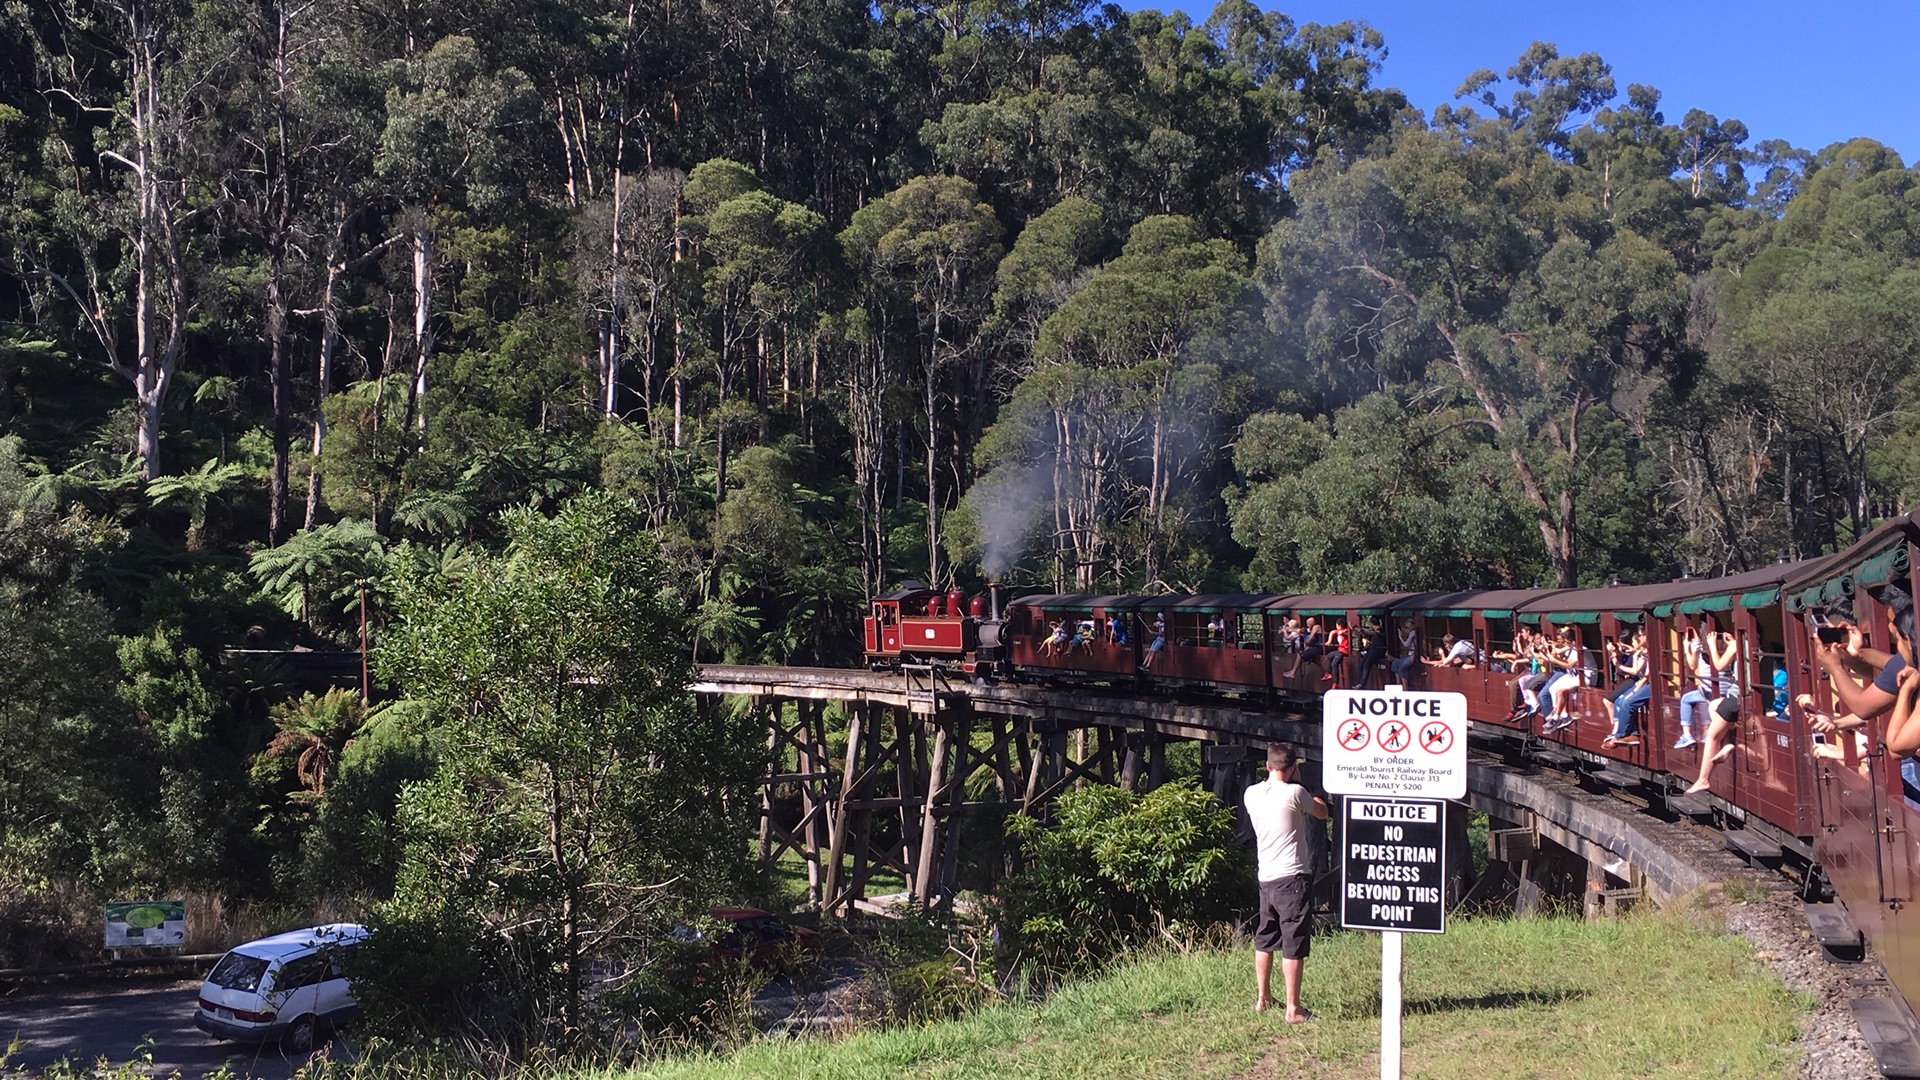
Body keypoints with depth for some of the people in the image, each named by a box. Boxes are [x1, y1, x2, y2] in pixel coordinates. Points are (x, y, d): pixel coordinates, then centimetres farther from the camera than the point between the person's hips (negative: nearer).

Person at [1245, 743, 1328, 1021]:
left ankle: (1262, 998, 30)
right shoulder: (1294, 792, -12)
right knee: (1293, 946, -3)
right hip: (1293, 876, -6)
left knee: (1264, 940, 18)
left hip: (1266, 878, 6)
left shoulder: (1252, 794, 4)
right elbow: (1322, 812, 6)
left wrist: (1287, 782, 20)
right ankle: (1293, 1009, 0)